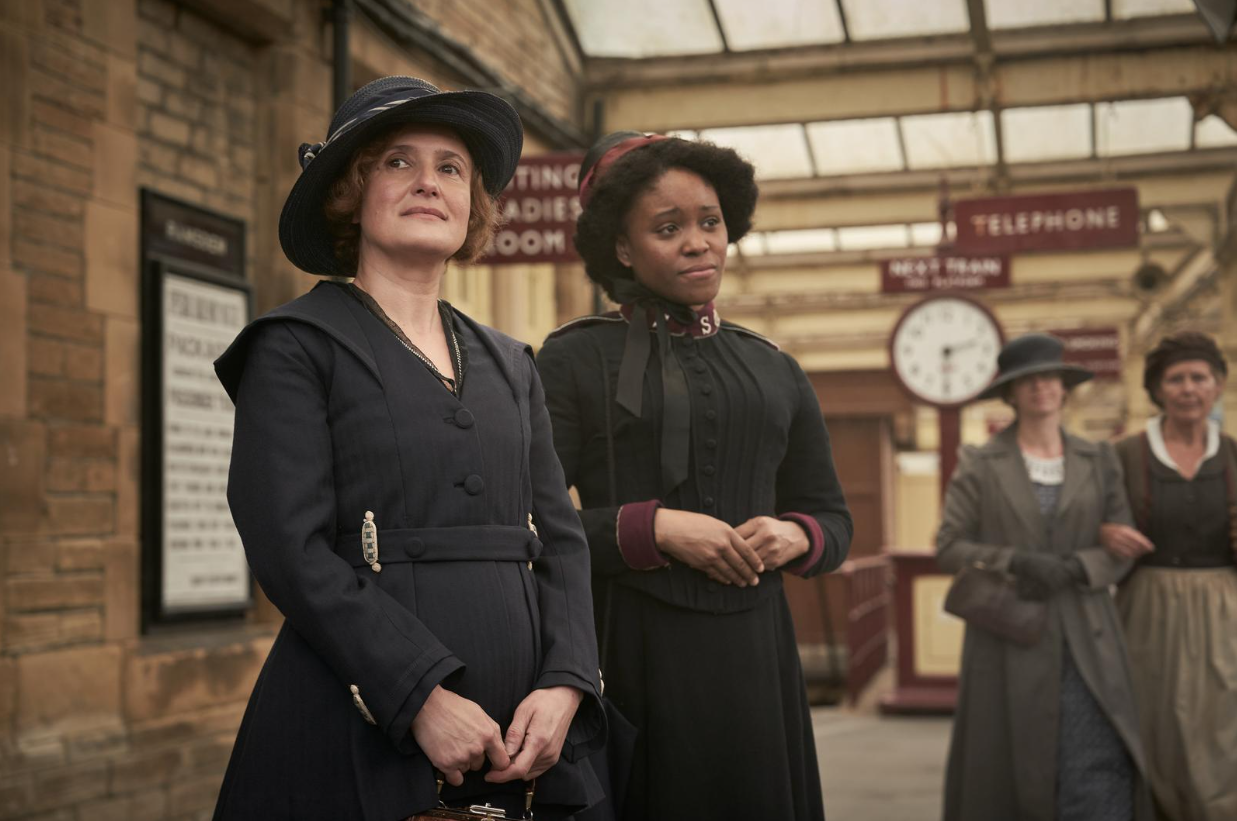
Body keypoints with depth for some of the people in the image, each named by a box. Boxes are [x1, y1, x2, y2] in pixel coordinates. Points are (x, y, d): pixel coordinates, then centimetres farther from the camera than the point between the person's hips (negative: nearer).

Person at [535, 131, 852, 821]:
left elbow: (833, 518, 19)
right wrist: (655, 529, -16)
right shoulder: (574, 359, 0)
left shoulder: (774, 370, 14)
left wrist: (793, 537, -3)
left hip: (754, 651, 4)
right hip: (630, 653, -4)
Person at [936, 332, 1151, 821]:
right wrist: (1017, 562, -18)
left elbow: (1121, 550, 4)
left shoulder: (1098, 462, 8)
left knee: (1097, 768, -10)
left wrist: (1069, 569, -15)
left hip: (1083, 642, 1)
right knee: (1008, 769, 3)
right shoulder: (979, 466, 2)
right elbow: (948, 550, -3)